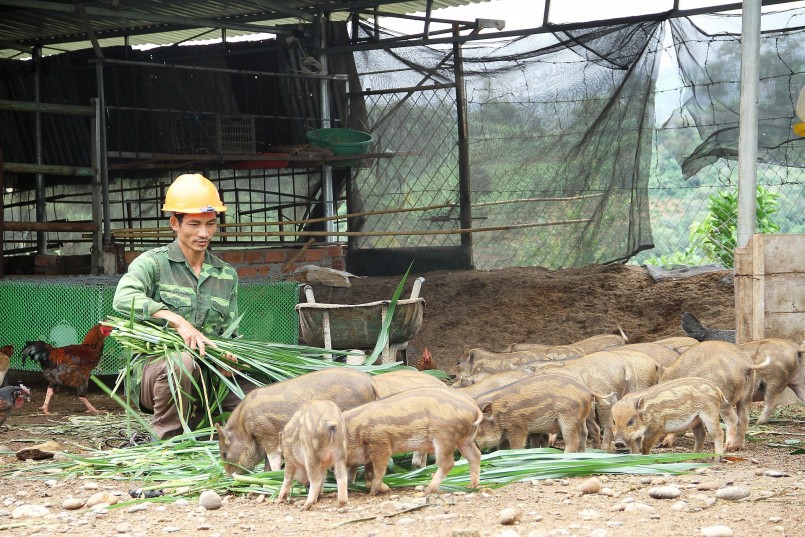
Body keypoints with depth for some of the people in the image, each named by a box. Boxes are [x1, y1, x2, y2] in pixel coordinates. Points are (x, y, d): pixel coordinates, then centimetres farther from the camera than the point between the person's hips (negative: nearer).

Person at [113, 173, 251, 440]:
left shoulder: (226, 275, 16)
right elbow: (124, 298, -20)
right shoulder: (153, 263, 0)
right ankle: (169, 439, -17)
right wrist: (177, 321, -29)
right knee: (183, 360, -39)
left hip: (206, 378, 5)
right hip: (153, 370, -5)